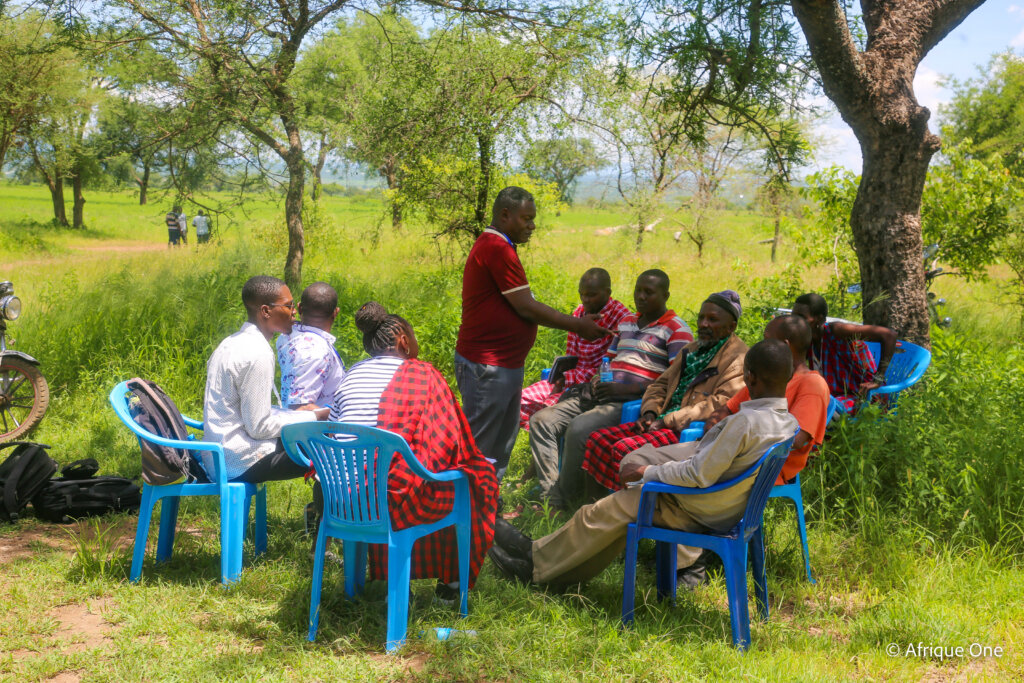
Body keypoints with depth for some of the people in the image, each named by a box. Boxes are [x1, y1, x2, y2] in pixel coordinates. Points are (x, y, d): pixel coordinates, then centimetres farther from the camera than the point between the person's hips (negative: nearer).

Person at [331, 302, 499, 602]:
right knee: (478, 475, 16)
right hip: (393, 499, -6)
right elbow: (449, 441, -7)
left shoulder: (351, 374, 12)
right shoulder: (422, 374, -2)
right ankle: (452, 580, 23)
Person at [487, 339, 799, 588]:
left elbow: (701, 474, -27)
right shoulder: (789, 422, -2)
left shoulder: (746, 421, -30)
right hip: (731, 506, 9)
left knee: (606, 510, 5)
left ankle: (536, 563, 24)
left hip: (702, 511, -9)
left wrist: (649, 471, -13)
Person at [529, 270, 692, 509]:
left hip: (632, 400, -8)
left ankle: (562, 502, -18)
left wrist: (627, 388, -18)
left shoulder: (677, 329, -1)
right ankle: (551, 497, -13)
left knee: (578, 428, -32)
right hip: (599, 395, 8)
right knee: (541, 421, -8)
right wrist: (598, 380, 5)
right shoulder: (627, 321, 22)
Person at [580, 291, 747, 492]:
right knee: (598, 439, -5)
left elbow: (721, 404, -18)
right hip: (663, 423, 9)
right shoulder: (691, 350, 22)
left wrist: (668, 421, -18)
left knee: (625, 449, -28)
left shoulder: (738, 358, -6)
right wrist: (650, 412, 4)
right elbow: (661, 384, 26)